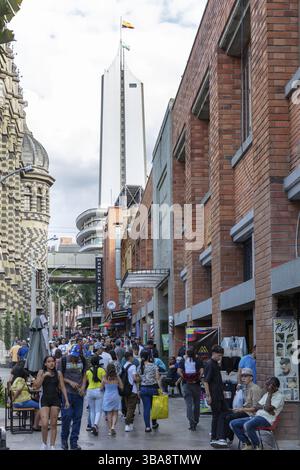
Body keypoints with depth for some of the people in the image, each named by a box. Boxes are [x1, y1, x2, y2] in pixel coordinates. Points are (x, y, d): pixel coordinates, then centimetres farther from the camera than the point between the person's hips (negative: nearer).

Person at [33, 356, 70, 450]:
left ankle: (52, 446, 13)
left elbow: (63, 387, 5)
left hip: (56, 399, 1)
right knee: (44, 424, -11)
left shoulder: (58, 373, 4)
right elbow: (36, 386, -5)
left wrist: (66, 400, -2)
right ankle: (44, 443, 13)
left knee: (53, 424, 4)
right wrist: (43, 376, -15)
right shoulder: (41, 372, 1)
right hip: (44, 399, -1)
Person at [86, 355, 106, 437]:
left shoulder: (88, 371, 3)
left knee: (92, 410, 15)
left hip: (90, 391, 2)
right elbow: (103, 380, -15)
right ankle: (95, 425, -22)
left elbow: (87, 381, 6)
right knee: (98, 411, 0)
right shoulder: (101, 370, -3)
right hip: (98, 391, -2)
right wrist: (101, 387, -4)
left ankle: (93, 427, 18)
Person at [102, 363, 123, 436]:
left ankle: (110, 430, 10)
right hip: (115, 396, 0)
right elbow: (121, 387, 0)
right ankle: (113, 427, -10)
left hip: (107, 396, 0)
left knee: (109, 413, 9)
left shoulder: (105, 378, -9)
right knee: (115, 413, 9)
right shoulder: (117, 377, -7)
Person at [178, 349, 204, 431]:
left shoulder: (183, 361, 6)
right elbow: (201, 371, -11)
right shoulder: (199, 361, 5)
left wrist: (185, 378, -6)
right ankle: (195, 422, 25)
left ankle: (192, 423, -14)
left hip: (186, 384, 0)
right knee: (196, 404, 15)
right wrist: (198, 379, -6)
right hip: (196, 384, 0)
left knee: (189, 404, -2)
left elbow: (179, 371, -9)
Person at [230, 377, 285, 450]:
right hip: (257, 416, 9)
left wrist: (270, 394, -11)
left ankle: (256, 446, -18)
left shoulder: (279, 396, -4)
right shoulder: (267, 394, 22)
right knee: (233, 423, -3)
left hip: (266, 419, -9)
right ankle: (247, 444, -3)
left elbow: (268, 408, -17)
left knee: (247, 425, -38)